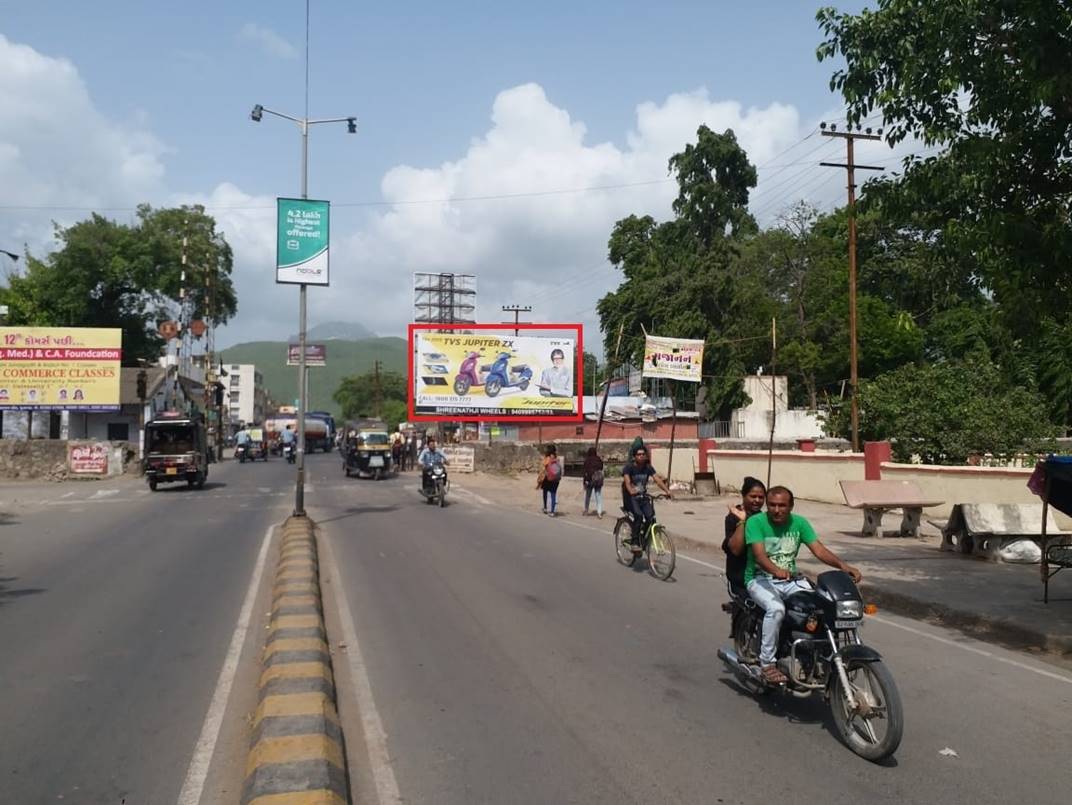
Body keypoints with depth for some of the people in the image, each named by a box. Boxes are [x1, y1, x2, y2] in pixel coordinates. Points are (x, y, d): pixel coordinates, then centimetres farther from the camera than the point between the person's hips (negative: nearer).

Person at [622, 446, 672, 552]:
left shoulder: (648, 468, 2)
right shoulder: (629, 467, -11)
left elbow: (658, 480, -10)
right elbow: (627, 481, -28)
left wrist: (667, 491, -25)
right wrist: (631, 491, -49)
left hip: (643, 497, 4)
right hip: (632, 498, -4)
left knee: (650, 517, -19)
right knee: (638, 515, -30)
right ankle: (635, 543, -21)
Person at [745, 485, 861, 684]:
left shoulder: (799, 523, 2)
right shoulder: (755, 522, -11)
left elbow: (819, 550, -5)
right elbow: (759, 555, -24)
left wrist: (843, 565, -23)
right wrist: (776, 570, -45)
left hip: (790, 580, 4)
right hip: (760, 579, -4)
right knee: (776, 608, -34)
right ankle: (767, 663, -19)